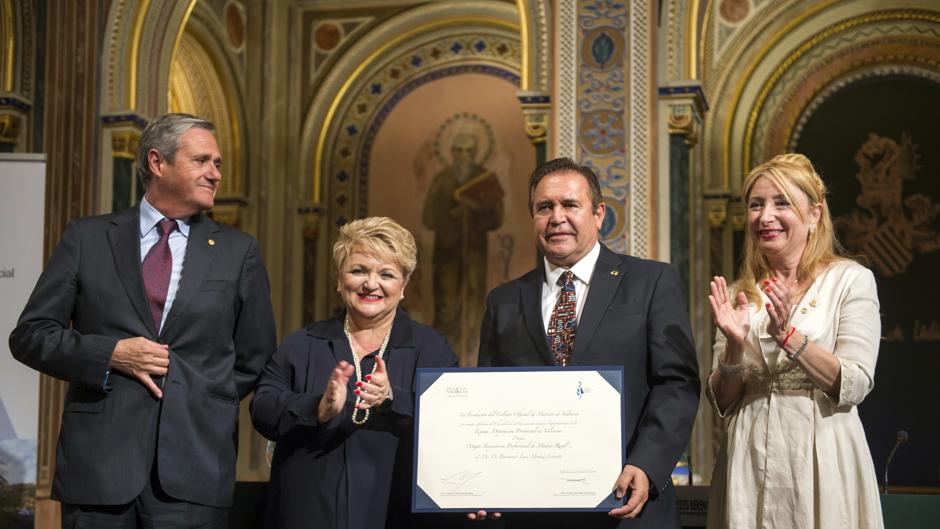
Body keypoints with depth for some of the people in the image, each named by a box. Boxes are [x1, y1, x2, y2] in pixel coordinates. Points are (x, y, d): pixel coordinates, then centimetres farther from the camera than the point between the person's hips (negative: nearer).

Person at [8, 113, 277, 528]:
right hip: (98, 459, 0)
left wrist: (205, 407, 3)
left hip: (192, 468, 0)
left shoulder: (238, 251, 10)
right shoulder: (87, 238, 8)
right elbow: (30, 335, 5)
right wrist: (110, 354, -8)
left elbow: (254, 359, 15)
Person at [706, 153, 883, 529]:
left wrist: (787, 334, -20)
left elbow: (854, 386, -11)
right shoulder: (739, 294, 8)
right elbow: (722, 404, 6)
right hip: (750, 464, 3)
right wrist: (734, 347, -12)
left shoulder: (851, 279, -2)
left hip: (820, 462, -3)